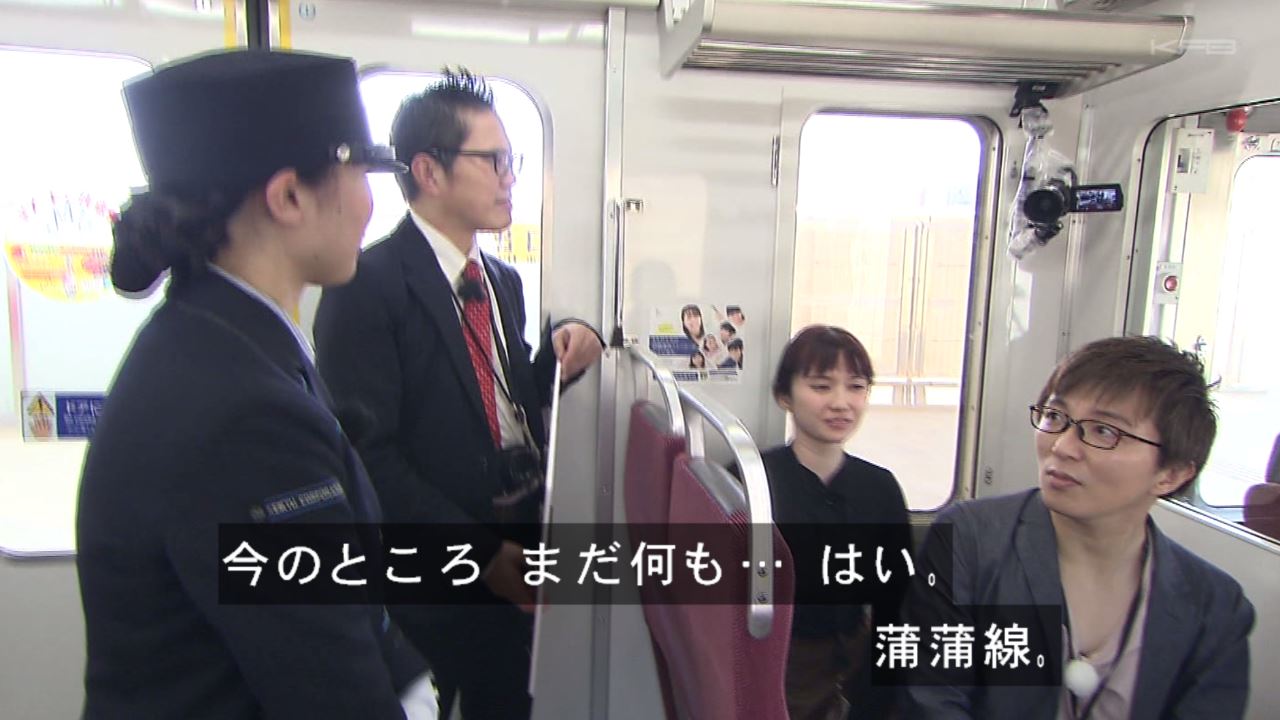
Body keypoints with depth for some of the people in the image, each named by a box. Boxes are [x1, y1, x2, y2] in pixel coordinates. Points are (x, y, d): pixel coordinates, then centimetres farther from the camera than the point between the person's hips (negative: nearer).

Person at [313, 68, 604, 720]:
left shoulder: (504, 281, 10)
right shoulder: (368, 284, -15)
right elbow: (369, 454, -19)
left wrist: (561, 353, -4)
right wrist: (482, 554, -17)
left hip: (510, 568, 7)